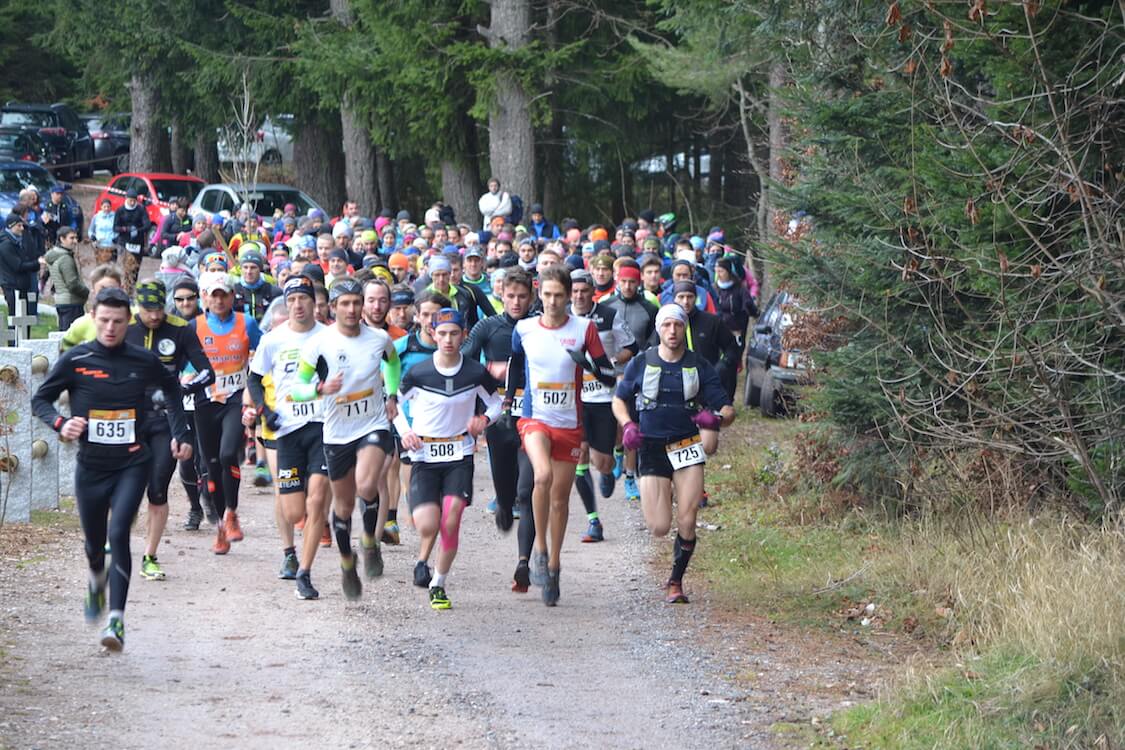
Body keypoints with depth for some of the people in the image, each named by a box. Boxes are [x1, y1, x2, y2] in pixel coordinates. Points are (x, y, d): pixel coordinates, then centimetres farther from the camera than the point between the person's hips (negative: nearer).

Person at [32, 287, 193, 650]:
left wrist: (180, 434, 13)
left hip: (132, 464, -1)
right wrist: (60, 424, -15)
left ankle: (116, 619, -21)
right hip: (90, 466, 1)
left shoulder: (144, 361, -1)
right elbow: (40, 399, 5)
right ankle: (97, 583, 50)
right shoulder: (75, 361, -5)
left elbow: (172, 387, 20)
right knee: (94, 542, 14)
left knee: (118, 534, -19)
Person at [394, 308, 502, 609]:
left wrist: (484, 419, -8)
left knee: (451, 522, -12)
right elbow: (395, 404, 8)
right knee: (427, 525, -14)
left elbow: (495, 402, 13)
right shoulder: (418, 373, -6)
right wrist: (405, 432, -9)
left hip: (459, 456, 1)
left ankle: (438, 584, 7)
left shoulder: (475, 373, -3)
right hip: (424, 456, -1)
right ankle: (422, 560, 23)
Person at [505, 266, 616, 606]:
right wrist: (507, 401, 21)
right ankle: (539, 549, -15)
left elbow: (609, 376, -2)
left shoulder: (584, 329, -3)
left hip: (570, 425, 1)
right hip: (535, 419, -1)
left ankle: (552, 567, 21)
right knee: (543, 475, -29)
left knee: (560, 499, 7)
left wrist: (589, 364, -21)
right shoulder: (523, 329, 1)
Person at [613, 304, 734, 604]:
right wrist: (628, 425, -5)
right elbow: (619, 399, 15)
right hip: (652, 448, 0)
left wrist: (717, 418, -22)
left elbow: (727, 409, 2)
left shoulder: (699, 366, 2)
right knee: (659, 528, -6)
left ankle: (676, 582, 10)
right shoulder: (641, 363, 3)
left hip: (687, 447, 0)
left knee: (687, 523, -10)